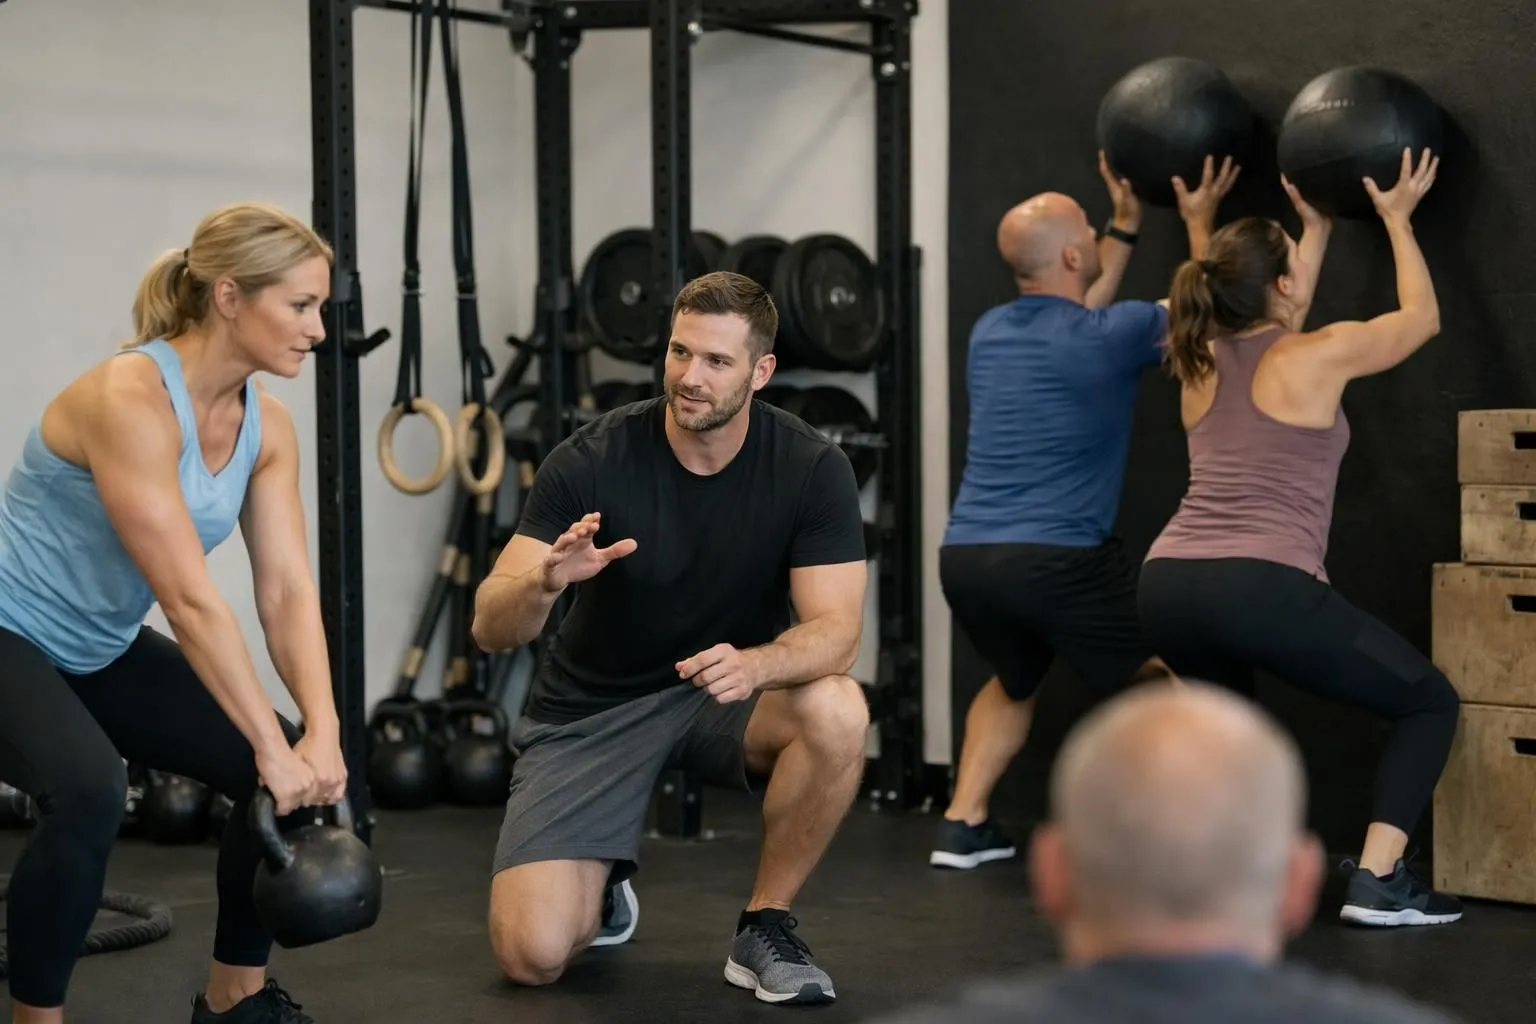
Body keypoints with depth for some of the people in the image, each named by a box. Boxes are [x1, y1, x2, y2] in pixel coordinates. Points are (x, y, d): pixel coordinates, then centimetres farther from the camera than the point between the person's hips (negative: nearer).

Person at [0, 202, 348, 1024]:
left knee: (295, 771, -3)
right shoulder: (129, 400, -29)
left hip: (102, 650, 8)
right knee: (89, 789, -35)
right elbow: (191, 600, -32)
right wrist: (273, 746, -31)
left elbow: (289, 590, -9)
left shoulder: (267, 426, -4)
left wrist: (322, 734, -22)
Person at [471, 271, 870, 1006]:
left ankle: (763, 929, -10)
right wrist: (547, 580, -43)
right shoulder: (592, 460, -18)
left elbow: (835, 629, -22)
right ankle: (603, 883, 20)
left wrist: (755, 664, -44)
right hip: (591, 708, -1)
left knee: (837, 713, -34)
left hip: (725, 695, 1)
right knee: (533, 952, -18)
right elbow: (491, 629, -20)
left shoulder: (811, 469, -15)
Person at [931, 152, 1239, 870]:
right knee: (1175, 680, 12)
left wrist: (1126, 230, 40)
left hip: (964, 557, 7)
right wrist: (1199, 223, 28)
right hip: (1055, 560, -6)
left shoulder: (989, 333, 14)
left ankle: (963, 825, 23)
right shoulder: (1107, 339, -5)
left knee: (1013, 681, 33)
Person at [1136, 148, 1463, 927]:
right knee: (1429, 702, 12)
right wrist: (1397, 218, 33)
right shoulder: (1323, 354, 3)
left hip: (1165, 586, 7)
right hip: (1261, 589, -6)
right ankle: (1378, 883, 0)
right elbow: (1422, 318, 22)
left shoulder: (1204, 363, 19)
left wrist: (1318, 228, 48)